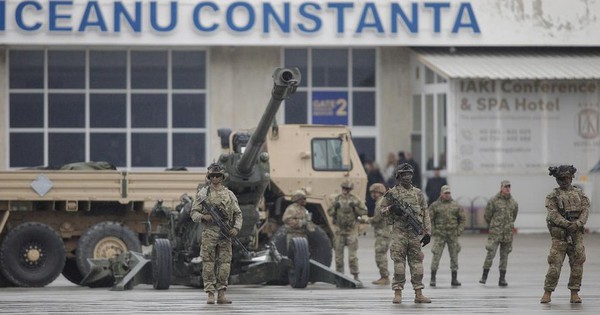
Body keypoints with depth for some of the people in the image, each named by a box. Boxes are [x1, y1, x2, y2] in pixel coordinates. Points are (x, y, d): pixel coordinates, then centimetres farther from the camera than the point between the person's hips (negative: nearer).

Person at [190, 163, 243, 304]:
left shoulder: (229, 194, 11)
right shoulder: (202, 193, 5)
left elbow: (238, 214, 13)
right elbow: (193, 213, 5)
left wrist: (236, 228, -3)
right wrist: (203, 217, -16)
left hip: (225, 234, 2)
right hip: (209, 233, -2)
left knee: (225, 264, 0)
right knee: (208, 264, -3)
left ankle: (221, 294, 4)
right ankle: (210, 294, -1)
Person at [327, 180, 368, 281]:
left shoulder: (355, 199, -2)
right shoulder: (337, 199, 7)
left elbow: (364, 211, -3)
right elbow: (330, 212, 9)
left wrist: (355, 207, -18)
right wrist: (334, 207, -11)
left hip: (352, 229, -4)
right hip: (339, 229, 4)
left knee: (352, 254, -9)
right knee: (338, 254, 5)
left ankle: (355, 276, -6)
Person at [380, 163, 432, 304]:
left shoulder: (418, 193, 12)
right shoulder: (392, 193, 3)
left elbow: (425, 213, 12)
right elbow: (382, 209, 8)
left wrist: (427, 232, 6)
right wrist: (391, 209, -15)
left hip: (415, 233, 3)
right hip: (399, 232, -3)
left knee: (417, 261, 2)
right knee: (399, 261, -5)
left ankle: (418, 294, 6)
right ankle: (398, 293, -2)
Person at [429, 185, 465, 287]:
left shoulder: (456, 206, 7)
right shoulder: (435, 206, 1)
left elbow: (462, 219, 11)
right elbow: (430, 219, 2)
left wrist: (459, 231, 0)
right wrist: (433, 231, -7)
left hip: (453, 235, 2)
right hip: (439, 235, -2)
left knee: (454, 256, 4)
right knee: (436, 255, -8)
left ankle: (454, 279, 11)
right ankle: (433, 279, -3)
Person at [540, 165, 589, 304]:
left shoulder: (580, 194, 13)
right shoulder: (553, 196, 4)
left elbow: (585, 210, 1)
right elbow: (553, 214, -8)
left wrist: (578, 224, -18)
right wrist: (567, 224, -21)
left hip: (577, 234, 3)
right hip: (559, 235, -3)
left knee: (577, 263, 0)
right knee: (555, 264, -6)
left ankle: (574, 293, 6)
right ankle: (547, 293, 1)